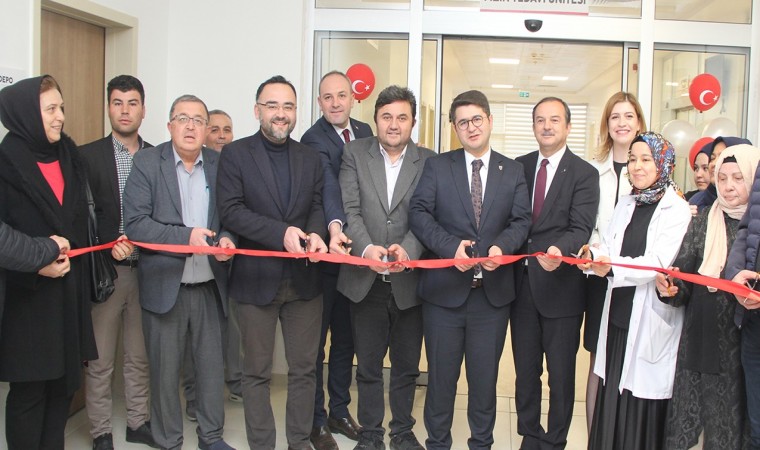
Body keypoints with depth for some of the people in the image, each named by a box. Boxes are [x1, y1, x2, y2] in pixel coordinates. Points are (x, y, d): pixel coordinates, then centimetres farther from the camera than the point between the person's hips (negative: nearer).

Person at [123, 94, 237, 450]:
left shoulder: (219, 164, 4)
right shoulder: (146, 162, -4)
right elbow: (135, 223, -12)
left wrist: (228, 239, -12)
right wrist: (185, 236, -22)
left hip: (209, 285, 3)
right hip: (164, 284, -2)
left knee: (212, 363, 12)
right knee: (165, 370, 8)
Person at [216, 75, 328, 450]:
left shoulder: (310, 158, 10)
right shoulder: (235, 153, -3)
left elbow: (317, 207, 9)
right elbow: (230, 210, -12)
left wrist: (315, 233, -14)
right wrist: (282, 232, -23)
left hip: (303, 279, 4)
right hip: (256, 279, -3)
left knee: (304, 368, 12)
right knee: (257, 372, 9)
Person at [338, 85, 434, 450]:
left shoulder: (428, 161, 1)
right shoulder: (355, 153, 2)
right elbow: (349, 209, -6)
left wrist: (408, 248, -26)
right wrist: (366, 247, -23)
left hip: (409, 280, 0)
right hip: (366, 279, 0)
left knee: (407, 365, 14)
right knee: (368, 364, 13)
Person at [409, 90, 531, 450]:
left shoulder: (513, 171, 8)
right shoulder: (437, 167, 4)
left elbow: (522, 220, 1)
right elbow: (419, 213, -5)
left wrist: (502, 246, -19)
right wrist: (451, 246, -20)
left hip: (494, 291, 1)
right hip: (445, 288, -1)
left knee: (485, 377, 12)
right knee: (441, 375, 11)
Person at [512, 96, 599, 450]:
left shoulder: (584, 174, -5)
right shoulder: (519, 167, 8)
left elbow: (581, 229, -15)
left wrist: (558, 250, -34)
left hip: (561, 286, -4)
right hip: (522, 284, 4)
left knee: (561, 374, 8)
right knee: (525, 371, 16)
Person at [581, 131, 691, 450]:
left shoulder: (677, 209, -6)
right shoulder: (625, 205, 14)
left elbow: (658, 262, -18)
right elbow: (608, 248, 8)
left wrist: (612, 268, -33)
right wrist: (592, 256, -16)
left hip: (650, 319, -5)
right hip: (619, 314, 5)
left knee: (644, 397, 2)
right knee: (612, 396, 10)